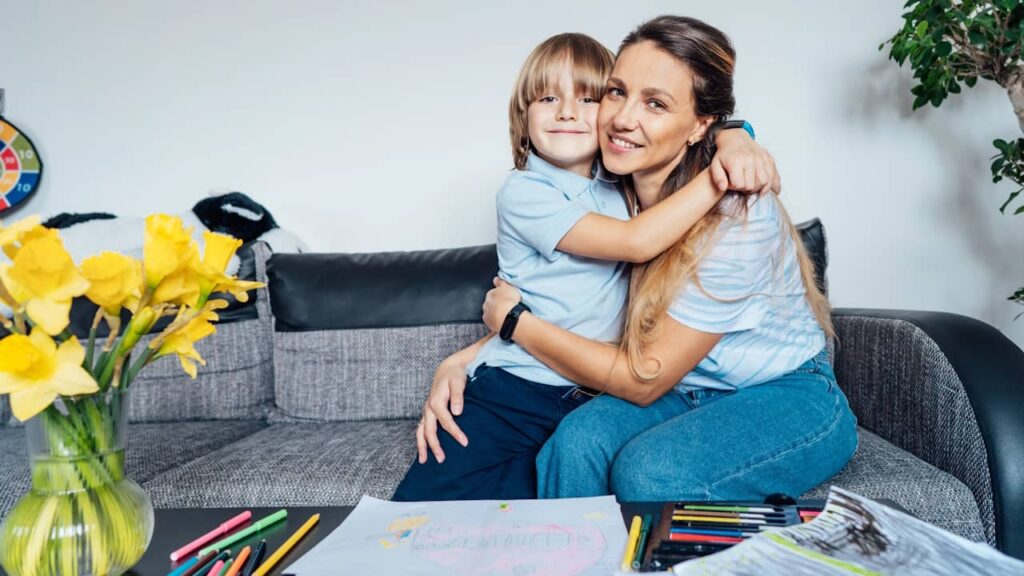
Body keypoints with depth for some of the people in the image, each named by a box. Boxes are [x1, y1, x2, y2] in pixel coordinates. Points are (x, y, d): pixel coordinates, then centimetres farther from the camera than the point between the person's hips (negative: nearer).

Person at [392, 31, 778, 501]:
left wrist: (737, 143, -11)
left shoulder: (619, 182, 7)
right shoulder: (521, 194, -9)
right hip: (514, 391, -3)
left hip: (595, 398, 4)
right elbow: (636, 241, -19)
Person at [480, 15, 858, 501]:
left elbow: (644, 380, -22)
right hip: (687, 390, 5)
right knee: (576, 441, -25)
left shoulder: (735, 217, -27)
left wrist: (514, 321, -16)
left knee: (648, 472, -31)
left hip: (789, 402, -4)